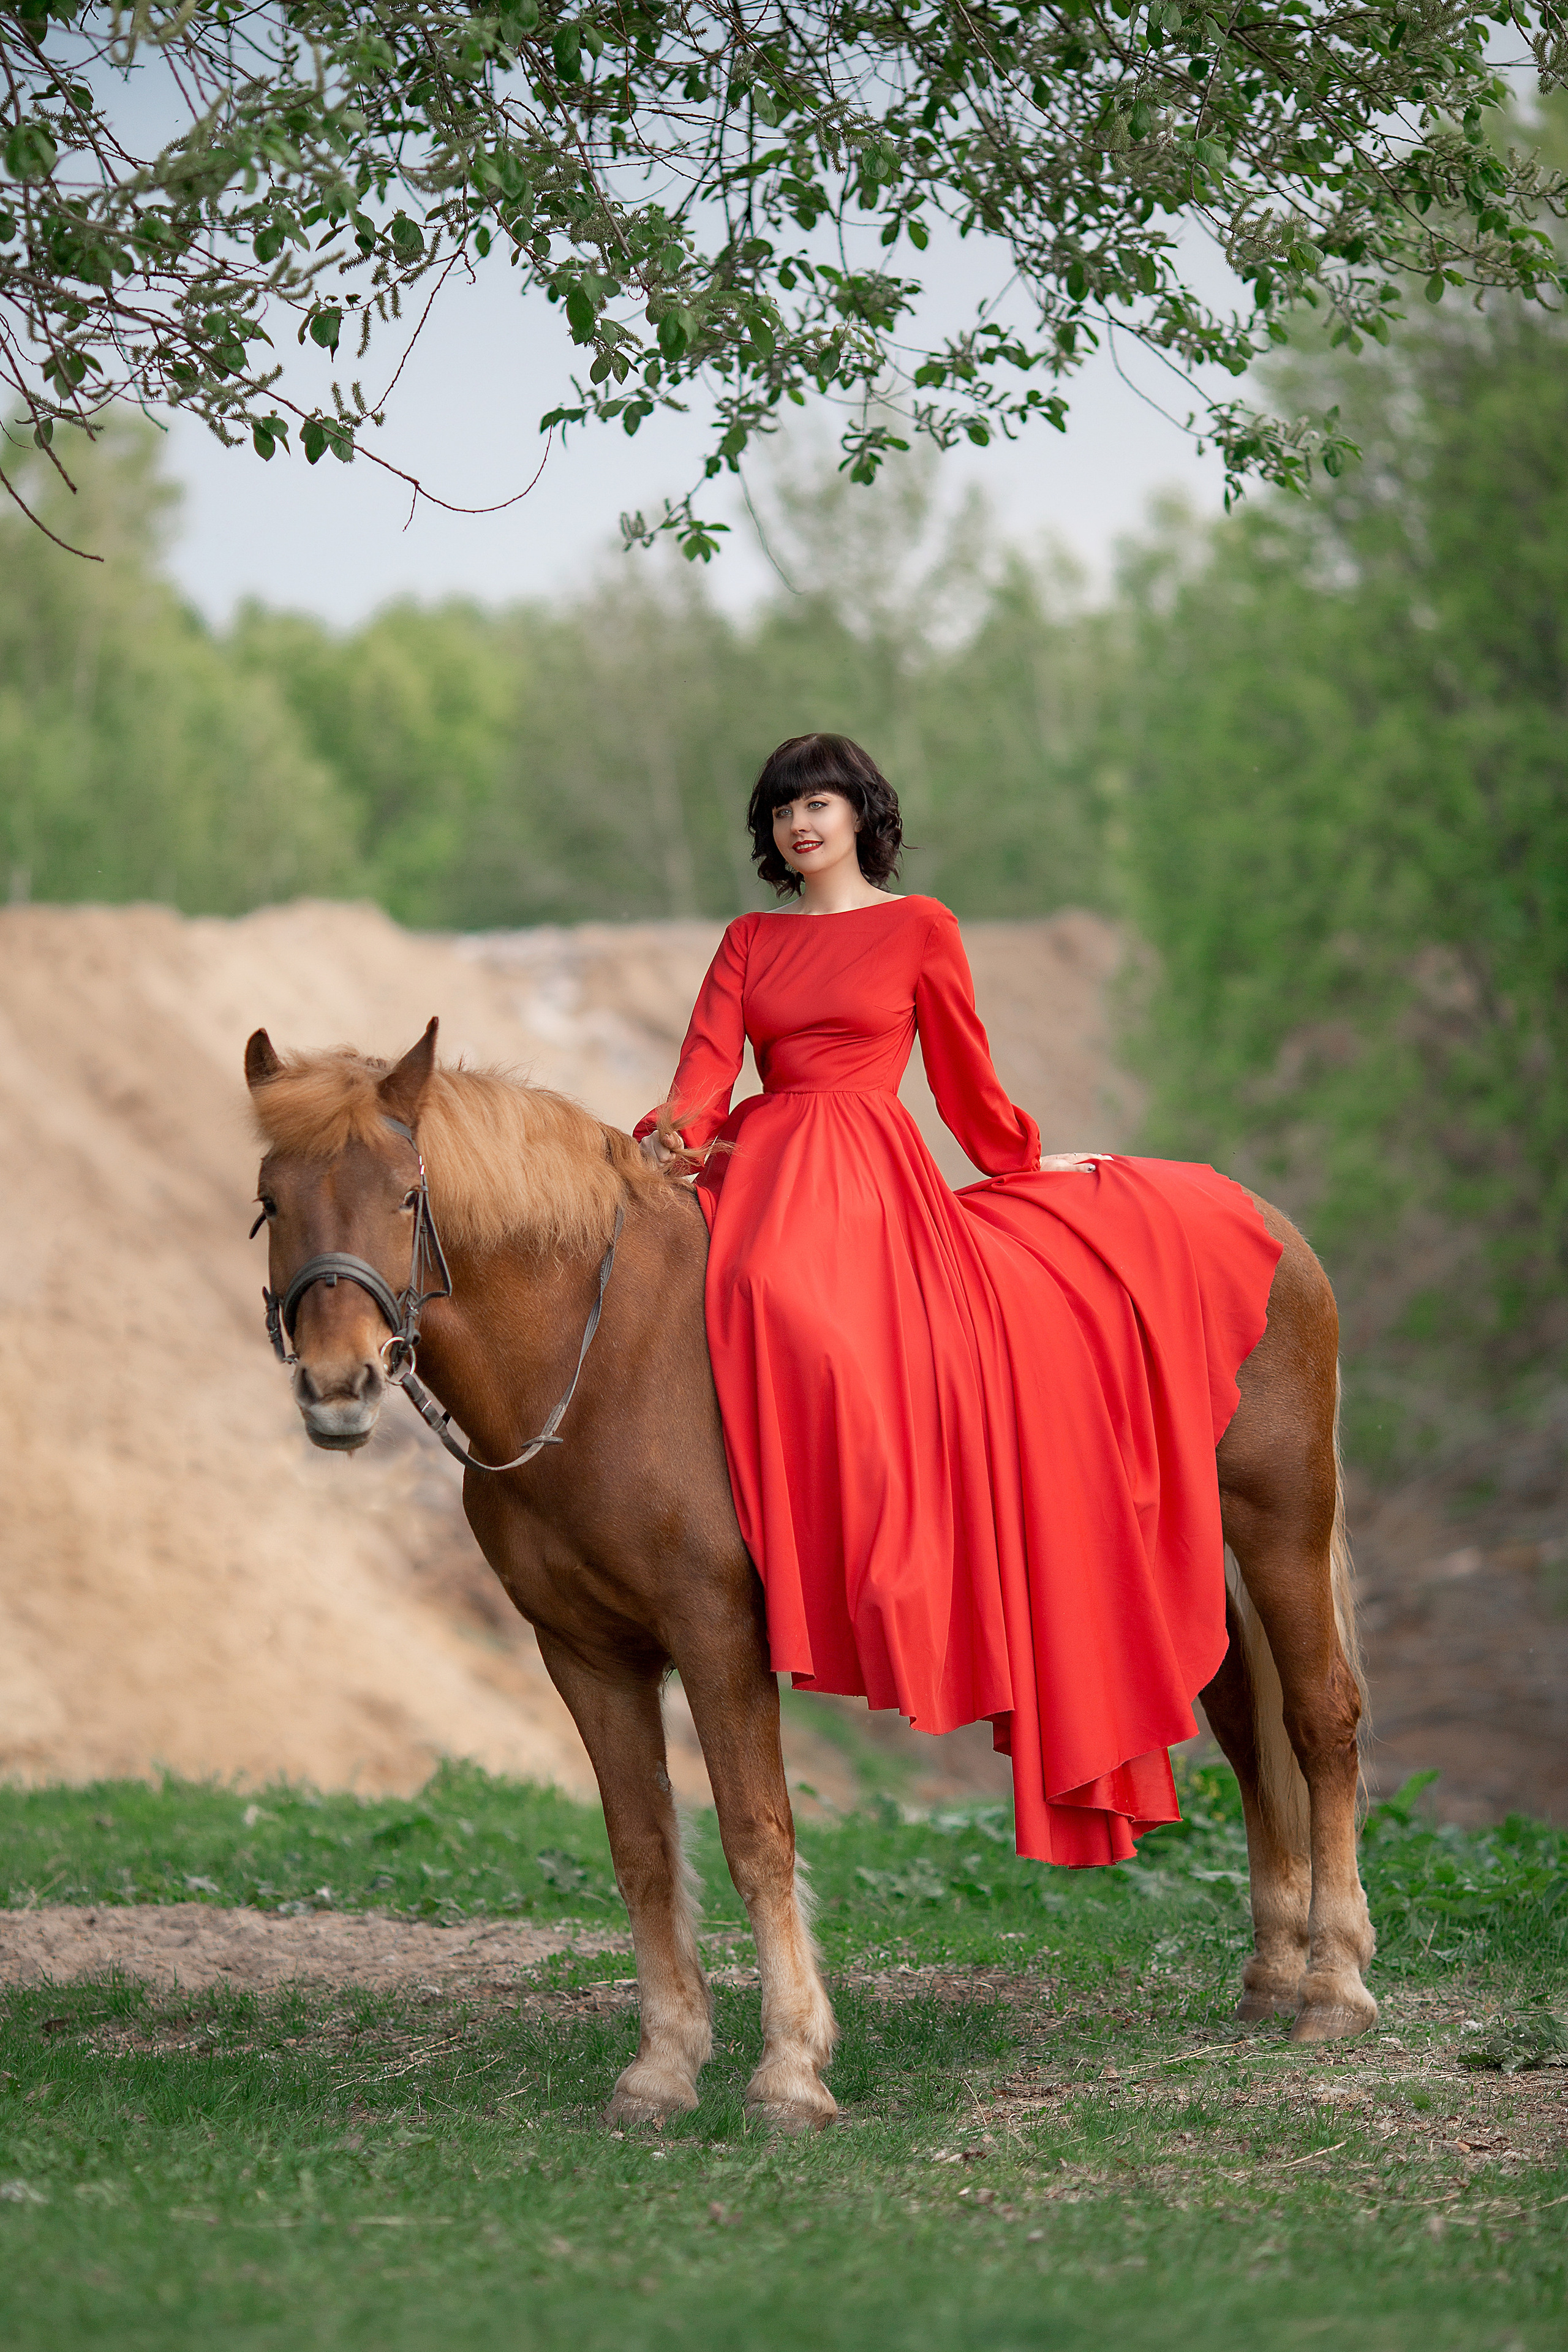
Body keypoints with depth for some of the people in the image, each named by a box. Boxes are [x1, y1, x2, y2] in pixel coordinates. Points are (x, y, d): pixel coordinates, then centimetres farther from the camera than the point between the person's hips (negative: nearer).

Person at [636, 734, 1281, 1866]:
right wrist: (676, 1130, -13)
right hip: (763, 1167, 3)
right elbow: (710, 1059, 6)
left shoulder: (919, 926, 8)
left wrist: (1025, 1162, 20)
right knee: (774, 1301, -29)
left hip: (875, 1172, -2)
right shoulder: (749, 940, 17)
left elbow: (965, 1074, 15)